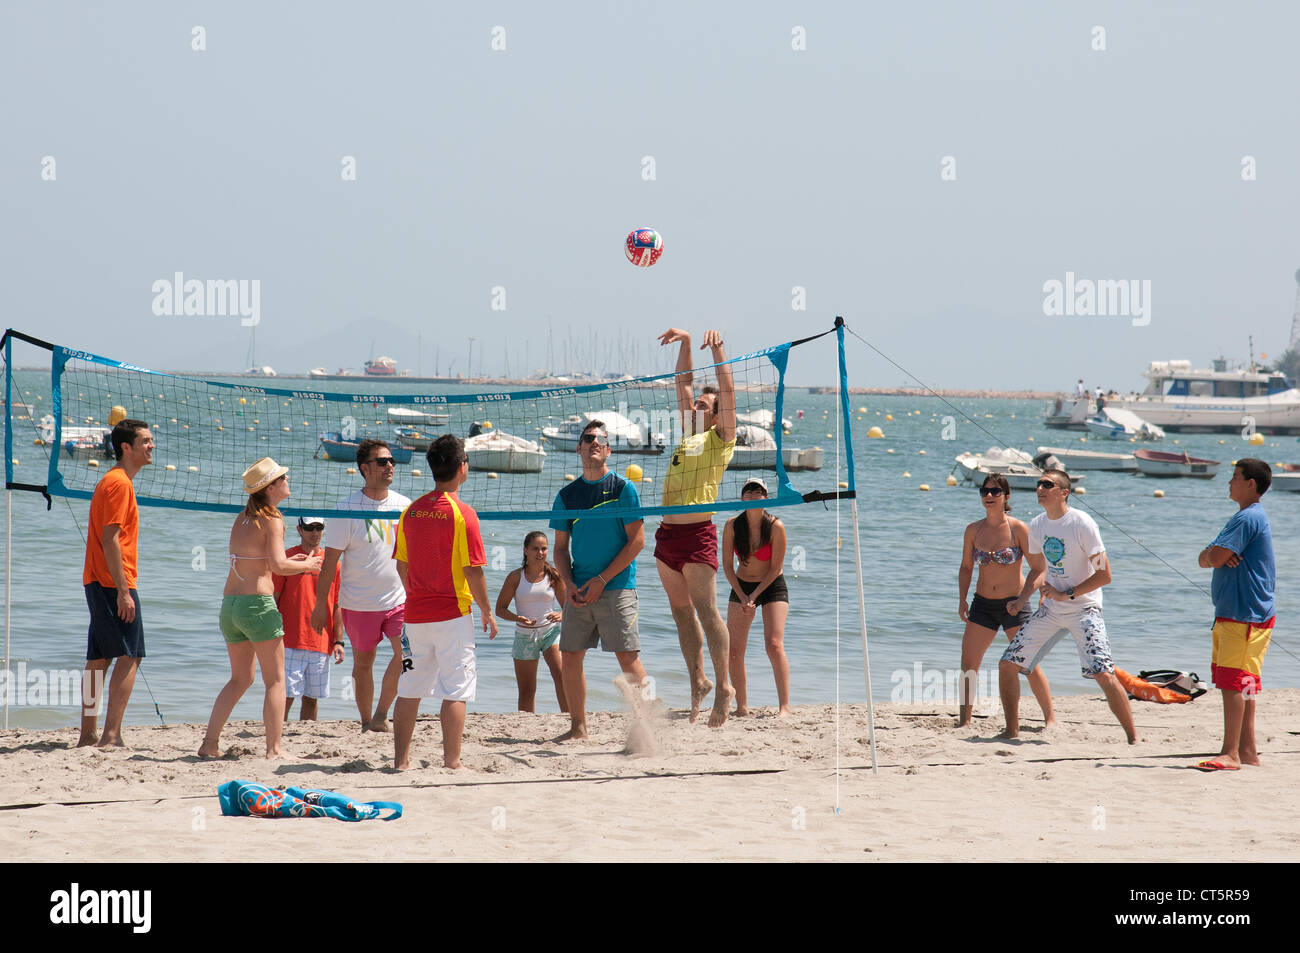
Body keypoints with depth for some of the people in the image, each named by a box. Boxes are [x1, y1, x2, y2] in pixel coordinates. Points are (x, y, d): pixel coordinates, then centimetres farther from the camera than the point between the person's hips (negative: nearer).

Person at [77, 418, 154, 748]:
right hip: (113, 583, -10)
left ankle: (88, 733, 13)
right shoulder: (120, 483, -12)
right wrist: (123, 591, -21)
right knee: (129, 656, -11)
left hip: (97, 583, 10)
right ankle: (111, 735, -16)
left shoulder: (111, 481, 19)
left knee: (99, 657, 11)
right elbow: (110, 539, -19)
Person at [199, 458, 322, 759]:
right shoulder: (271, 520, -9)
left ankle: (209, 743, 13)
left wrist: (289, 560, 19)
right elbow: (278, 566, -20)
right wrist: (308, 565, -3)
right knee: (275, 680, 1)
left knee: (240, 679, 18)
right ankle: (274, 749, -2)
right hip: (257, 603, -8)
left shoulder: (242, 519, 14)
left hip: (230, 604, 8)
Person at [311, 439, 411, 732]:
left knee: (406, 653, -14)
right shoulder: (348, 509, -9)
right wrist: (321, 603, -7)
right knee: (363, 663, 8)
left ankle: (381, 714, -2)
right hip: (359, 603, -3)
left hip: (400, 599, 3)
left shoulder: (404, 505, 4)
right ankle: (366, 722, 22)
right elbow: (330, 560, -6)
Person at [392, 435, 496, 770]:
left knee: (409, 690, 11)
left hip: (415, 613, 5)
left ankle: (401, 760, 13)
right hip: (452, 614, -5)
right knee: (456, 691, 0)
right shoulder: (462, 513, -12)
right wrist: (487, 610, 0)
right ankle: (452, 762, -1)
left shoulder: (411, 511, 5)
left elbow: (402, 565, 11)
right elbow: (473, 570, -12)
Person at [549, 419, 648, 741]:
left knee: (628, 656, -10)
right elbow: (561, 548, 15)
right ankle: (578, 727, 15)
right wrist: (569, 585, -3)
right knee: (570, 655, 4)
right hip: (579, 591, 5)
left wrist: (601, 580, -11)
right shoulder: (567, 495, 11)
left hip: (616, 586, -5)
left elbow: (637, 540, -6)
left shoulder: (622, 488, -2)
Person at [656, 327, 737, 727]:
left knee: (707, 611, -10)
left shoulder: (720, 438, 2)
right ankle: (697, 681, 15)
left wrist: (717, 349, -14)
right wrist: (685, 342, 21)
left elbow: (728, 392, -9)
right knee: (682, 612, 9)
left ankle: (723, 685, -8)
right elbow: (683, 383, 24)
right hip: (667, 533, 7)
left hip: (697, 532, -7)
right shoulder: (689, 435, 19)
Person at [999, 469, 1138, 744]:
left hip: (1083, 609, -7)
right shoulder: (1037, 525, 5)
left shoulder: (1082, 524, -16)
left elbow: (1104, 575, -16)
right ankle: (1012, 731, 17)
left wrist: (1067, 594, -20)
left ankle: (1133, 738, -10)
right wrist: (1021, 600, 6)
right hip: (1050, 609, 7)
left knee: (1103, 674, -20)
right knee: (1007, 665, 2)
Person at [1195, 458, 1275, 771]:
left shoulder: (1249, 518, -14)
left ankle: (1230, 753, -15)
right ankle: (1247, 750, 18)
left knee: (1233, 680, -12)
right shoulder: (1244, 517, 20)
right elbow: (1206, 558, 15)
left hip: (1245, 614, -11)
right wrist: (1213, 556, -8)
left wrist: (1213, 554, 1)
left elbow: (1215, 557, -22)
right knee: (1242, 682, 13)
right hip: (1232, 613, 11)